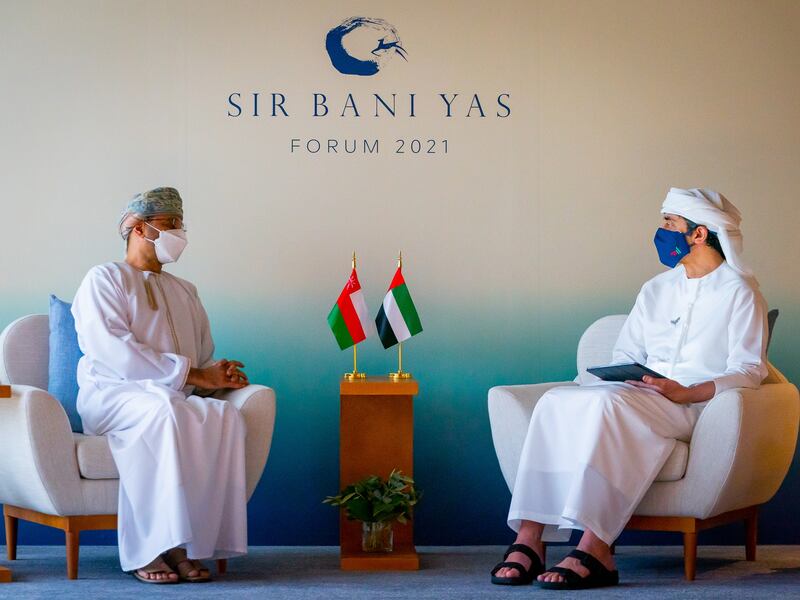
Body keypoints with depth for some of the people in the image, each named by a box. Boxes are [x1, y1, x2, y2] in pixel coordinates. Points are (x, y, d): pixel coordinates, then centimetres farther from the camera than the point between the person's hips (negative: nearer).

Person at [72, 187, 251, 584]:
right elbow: (115, 352, -11)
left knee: (225, 415, -28)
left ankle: (184, 544, -31)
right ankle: (146, 548, -36)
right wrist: (192, 374, -15)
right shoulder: (104, 279, 5)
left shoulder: (184, 292, 26)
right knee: (163, 411, -39)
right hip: (112, 395, -5)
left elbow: (203, 361, 23)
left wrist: (220, 376, -4)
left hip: (175, 399, 5)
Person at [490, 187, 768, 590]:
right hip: (639, 397, 6)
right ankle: (529, 538, -35)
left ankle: (595, 549, -44)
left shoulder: (739, 292, 4)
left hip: (699, 404, -6)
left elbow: (748, 371, -5)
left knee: (607, 403, -36)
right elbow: (626, 353, 23)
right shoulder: (656, 289, 25)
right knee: (555, 401, -24)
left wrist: (686, 392, -20)